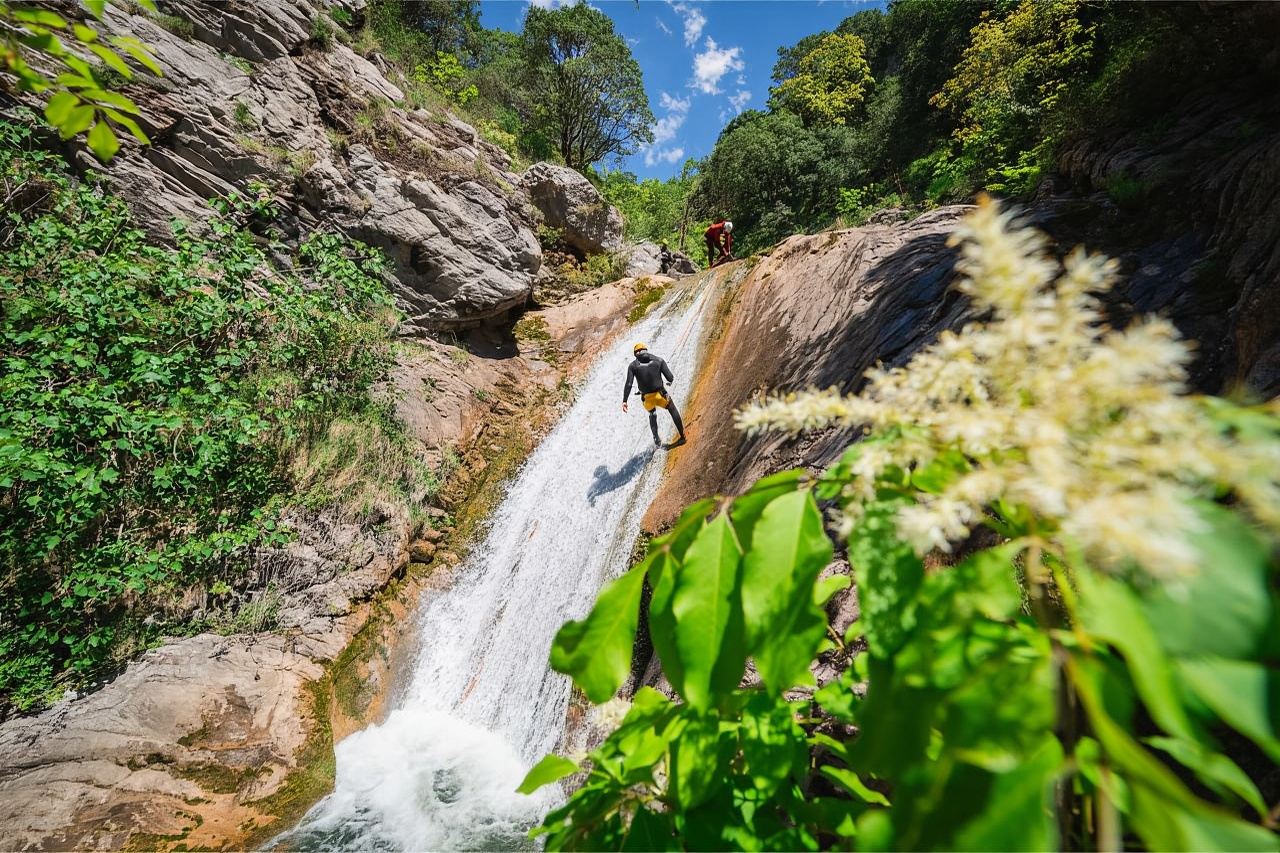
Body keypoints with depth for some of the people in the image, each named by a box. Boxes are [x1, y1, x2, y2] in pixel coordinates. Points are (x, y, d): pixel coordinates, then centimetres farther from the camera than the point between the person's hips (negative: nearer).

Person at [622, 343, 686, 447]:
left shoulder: (632, 366, 0)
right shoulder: (658, 360, 0)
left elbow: (628, 384, -10)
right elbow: (670, 378, -4)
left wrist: (624, 401, -9)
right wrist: (672, 378, 19)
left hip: (646, 398, 1)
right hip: (660, 395, -1)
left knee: (652, 415, 33)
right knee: (673, 411, 27)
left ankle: (656, 440, 23)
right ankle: (682, 436, 29)